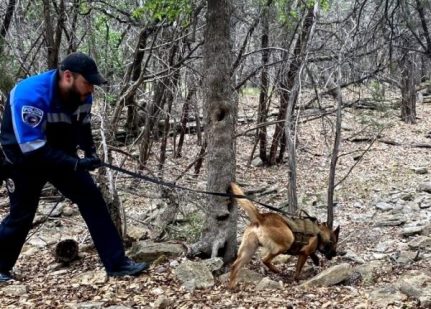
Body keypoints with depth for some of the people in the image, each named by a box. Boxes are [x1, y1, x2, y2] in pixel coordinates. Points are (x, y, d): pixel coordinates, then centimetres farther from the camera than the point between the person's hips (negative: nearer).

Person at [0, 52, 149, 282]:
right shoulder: (30, 96, -34)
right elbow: (33, 149, -34)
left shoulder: (81, 94, -13)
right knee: (22, 214, 1)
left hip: (61, 155, 6)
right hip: (24, 159, -6)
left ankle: (117, 263, -1)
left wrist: (89, 150, -10)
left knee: (93, 200, -4)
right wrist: (75, 164, -35)